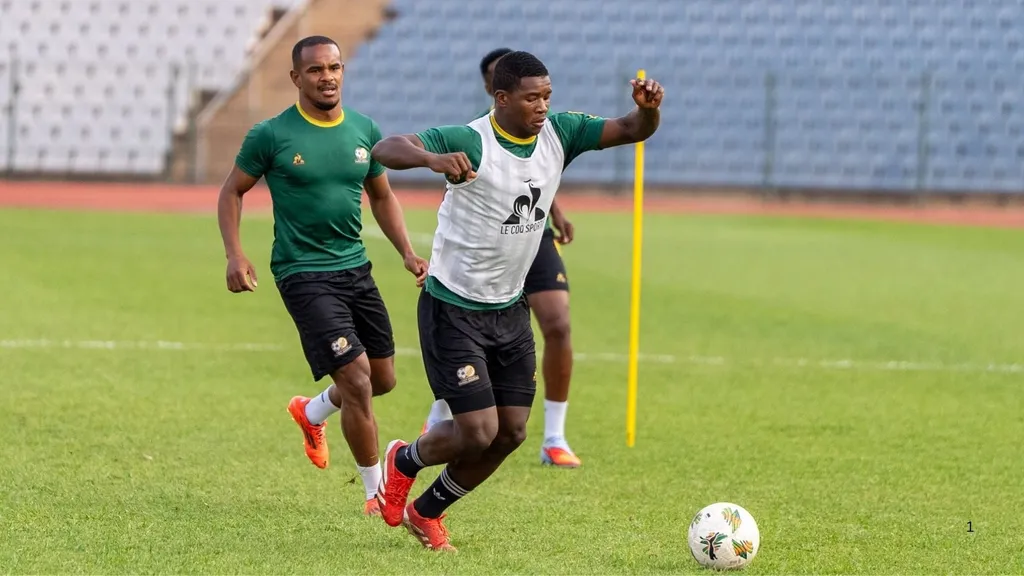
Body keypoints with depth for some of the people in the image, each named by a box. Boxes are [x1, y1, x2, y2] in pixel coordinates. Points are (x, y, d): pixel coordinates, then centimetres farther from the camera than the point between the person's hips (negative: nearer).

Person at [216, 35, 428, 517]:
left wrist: (407, 252, 5)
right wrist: (235, 255, -10)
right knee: (356, 380, -15)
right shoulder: (271, 135, -8)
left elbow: (382, 196, 17)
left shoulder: (364, 131, 5)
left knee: (382, 381, 14)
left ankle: (311, 414, 45)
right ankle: (376, 490, 1)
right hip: (304, 274, -6)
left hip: (356, 268, 6)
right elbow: (232, 191, 3)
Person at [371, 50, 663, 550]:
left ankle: (426, 512, 28)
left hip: (510, 309, 7)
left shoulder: (558, 134, -4)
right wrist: (434, 159, -57)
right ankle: (403, 461, 22)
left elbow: (632, 131, -4)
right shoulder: (471, 142, -23)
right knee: (478, 433, -11)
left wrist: (648, 109, -28)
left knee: (511, 433, 7)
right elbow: (385, 149, -36)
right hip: (454, 309, -7)